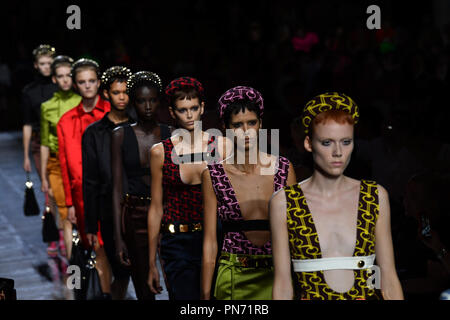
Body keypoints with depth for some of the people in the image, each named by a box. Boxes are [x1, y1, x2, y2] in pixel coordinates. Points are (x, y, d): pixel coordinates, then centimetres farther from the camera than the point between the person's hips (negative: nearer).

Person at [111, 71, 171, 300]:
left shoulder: (171, 135, 3)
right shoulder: (121, 135, 0)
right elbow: (117, 188, -1)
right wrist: (118, 238, -6)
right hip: (135, 216, 0)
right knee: (144, 291, 7)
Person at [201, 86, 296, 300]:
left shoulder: (284, 169, -1)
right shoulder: (213, 175, -3)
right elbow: (210, 241, 0)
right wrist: (205, 295, -1)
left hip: (277, 276, 1)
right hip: (233, 279, -1)